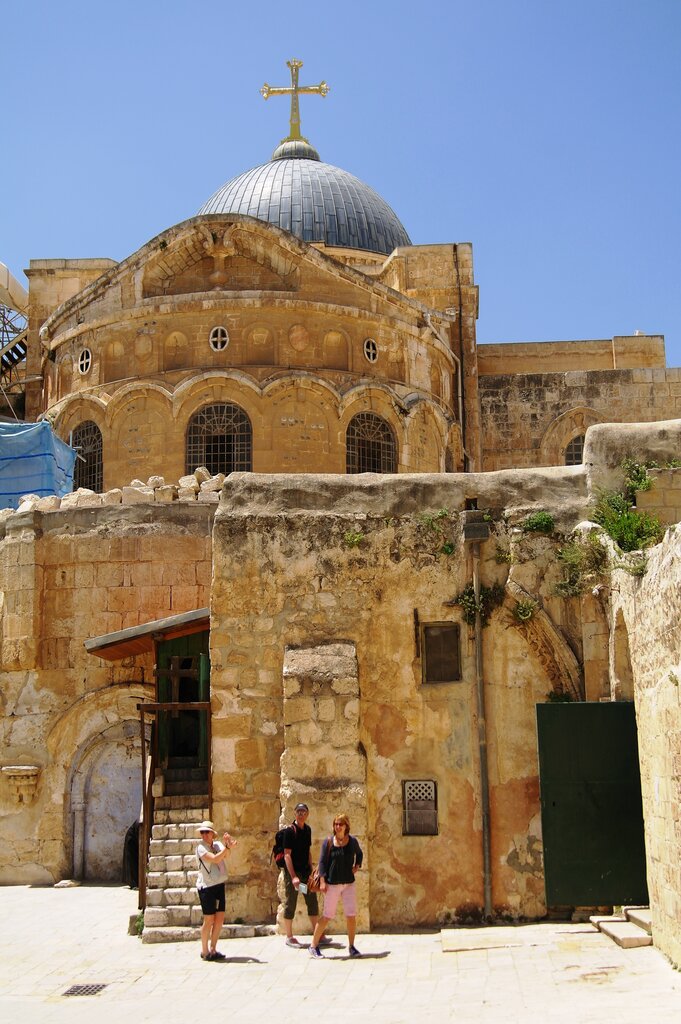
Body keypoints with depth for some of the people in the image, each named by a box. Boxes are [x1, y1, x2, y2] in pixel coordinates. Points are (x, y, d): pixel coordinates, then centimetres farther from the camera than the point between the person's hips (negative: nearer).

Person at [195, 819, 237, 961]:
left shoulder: (218, 845, 9)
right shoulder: (201, 848, -8)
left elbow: (226, 856, -11)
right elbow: (215, 859, -22)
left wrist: (228, 847, -30)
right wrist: (227, 847, -22)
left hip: (219, 885, 6)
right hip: (207, 886, -6)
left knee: (220, 918, 7)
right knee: (209, 920, -2)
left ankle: (213, 950, 19)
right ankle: (205, 952, 9)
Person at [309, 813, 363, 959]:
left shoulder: (352, 841, 3)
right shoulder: (328, 842, -4)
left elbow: (359, 854, 22)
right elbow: (322, 862, -5)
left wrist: (357, 866, 6)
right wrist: (322, 881, -12)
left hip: (349, 883, 3)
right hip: (332, 884, -3)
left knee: (351, 916, -1)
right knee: (327, 916, 0)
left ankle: (351, 947, 13)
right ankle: (314, 946, 11)